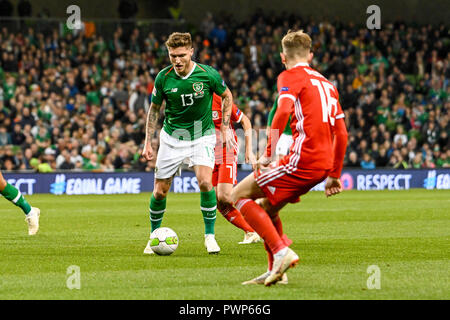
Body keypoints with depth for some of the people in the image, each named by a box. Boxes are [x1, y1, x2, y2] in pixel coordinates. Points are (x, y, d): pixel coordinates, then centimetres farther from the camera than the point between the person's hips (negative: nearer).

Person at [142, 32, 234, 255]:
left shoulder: (207, 74, -14)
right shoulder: (163, 78, -10)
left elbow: (227, 96, 5)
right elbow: (154, 109, 6)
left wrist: (225, 129, 1)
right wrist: (148, 142, 2)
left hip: (202, 136, -2)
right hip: (172, 137, 2)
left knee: (205, 182, -23)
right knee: (160, 192, 1)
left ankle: (210, 235, -6)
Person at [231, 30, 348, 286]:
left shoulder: (291, 76, 1)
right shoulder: (327, 83, 23)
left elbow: (283, 112, -19)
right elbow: (342, 134, 21)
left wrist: (269, 154, -16)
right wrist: (334, 175, 26)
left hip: (303, 159, -8)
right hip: (324, 163, 8)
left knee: (240, 195, -1)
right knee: (266, 207, 22)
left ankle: (282, 251, -12)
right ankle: (276, 270, 17)